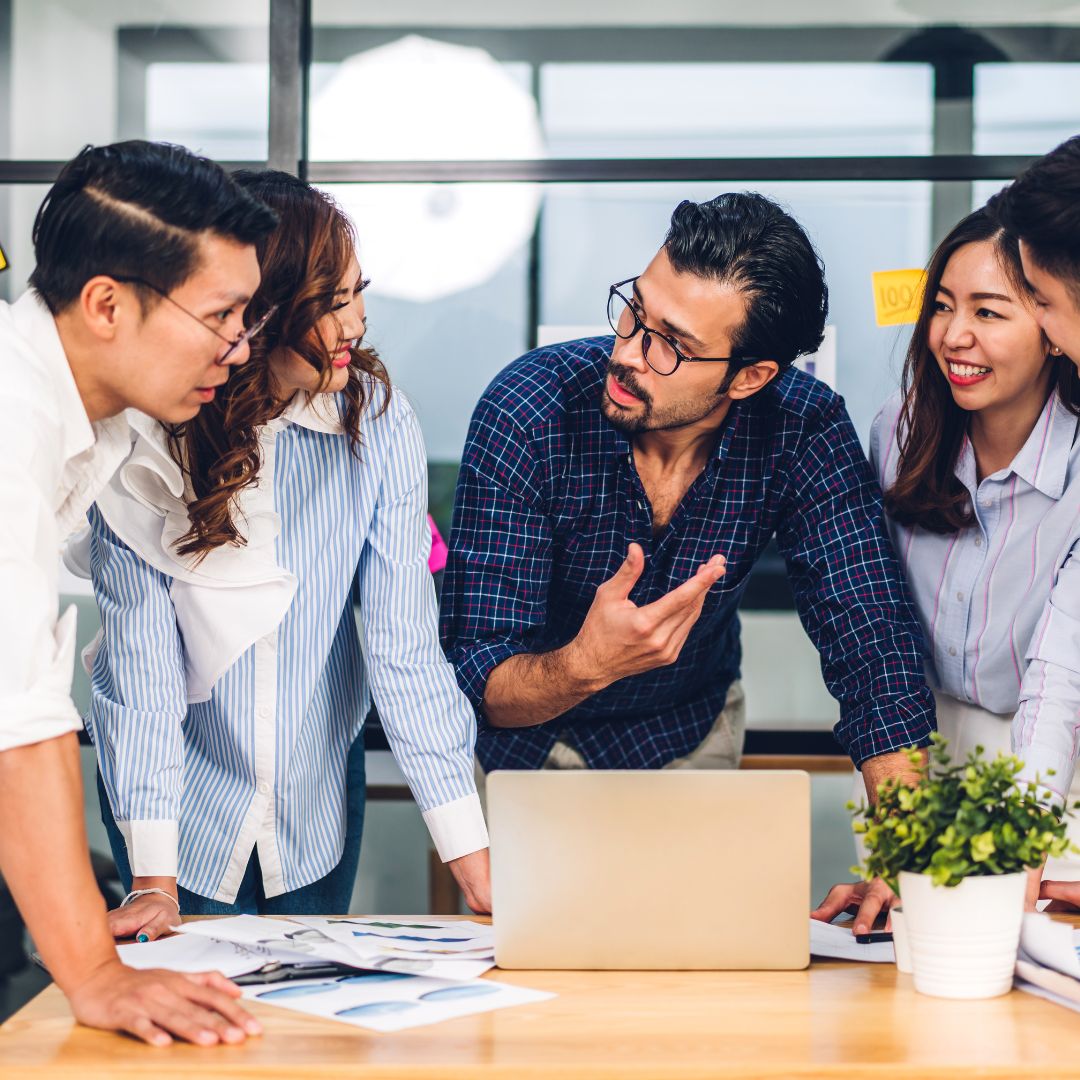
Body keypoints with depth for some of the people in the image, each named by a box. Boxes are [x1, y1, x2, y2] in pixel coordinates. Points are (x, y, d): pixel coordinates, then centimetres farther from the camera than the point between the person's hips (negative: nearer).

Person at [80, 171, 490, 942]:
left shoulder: (378, 418, -18)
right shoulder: (144, 443, -22)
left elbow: (406, 642, -17)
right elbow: (141, 659, -22)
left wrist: (474, 858, -21)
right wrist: (155, 879, -26)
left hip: (319, 795, 2)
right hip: (185, 801, -2)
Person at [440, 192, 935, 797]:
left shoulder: (804, 434, -23)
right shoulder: (526, 416, -28)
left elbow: (875, 652, -26)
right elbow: (479, 687, -29)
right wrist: (587, 664, -49)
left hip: (688, 734, 2)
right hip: (523, 733, -1)